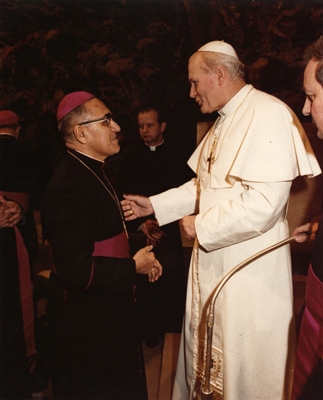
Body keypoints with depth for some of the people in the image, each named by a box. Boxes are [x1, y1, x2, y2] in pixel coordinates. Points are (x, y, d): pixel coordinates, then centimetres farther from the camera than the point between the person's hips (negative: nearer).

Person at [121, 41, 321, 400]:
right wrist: (154, 205, 11)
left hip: (250, 271, -9)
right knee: (206, 354, 24)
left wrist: (201, 226, -16)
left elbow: (263, 203, -28)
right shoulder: (224, 122, 11)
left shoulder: (268, 115, -19)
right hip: (214, 262, 9)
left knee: (245, 366, 10)